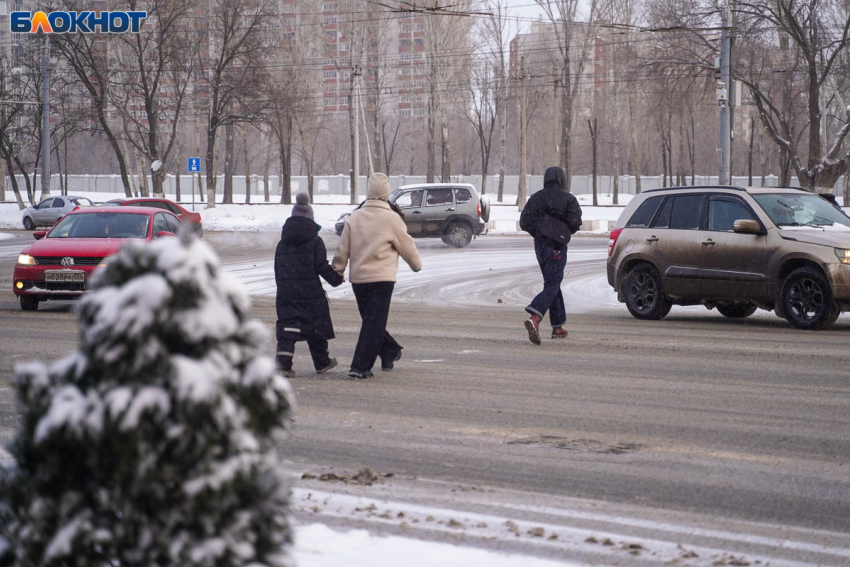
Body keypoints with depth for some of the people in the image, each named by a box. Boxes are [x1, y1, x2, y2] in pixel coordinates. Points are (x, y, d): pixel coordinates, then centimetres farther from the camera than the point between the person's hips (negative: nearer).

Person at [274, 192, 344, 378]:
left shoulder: (283, 243, 8)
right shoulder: (315, 241, -6)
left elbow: (278, 269, 12)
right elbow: (322, 266, -8)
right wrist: (337, 279, 7)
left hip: (286, 291, 3)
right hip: (310, 291, -3)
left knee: (288, 326, 1)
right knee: (316, 327, 10)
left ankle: (283, 360, -15)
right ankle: (322, 362, 22)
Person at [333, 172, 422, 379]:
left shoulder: (354, 217, 4)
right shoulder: (391, 218, -8)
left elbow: (342, 250, 7)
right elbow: (407, 246, 2)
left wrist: (337, 271, 18)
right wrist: (416, 264, 19)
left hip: (357, 278, 5)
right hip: (382, 277, -5)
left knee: (371, 320, 19)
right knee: (374, 322, -2)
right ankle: (360, 366, -7)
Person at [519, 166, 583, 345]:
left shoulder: (536, 198, 7)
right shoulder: (568, 199, -5)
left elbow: (524, 222, 0)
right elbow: (575, 222, -13)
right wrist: (565, 231, 8)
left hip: (540, 244, 5)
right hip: (557, 246, -5)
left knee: (553, 284, 17)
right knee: (552, 286, -8)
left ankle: (558, 327, 18)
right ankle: (534, 318, -31)